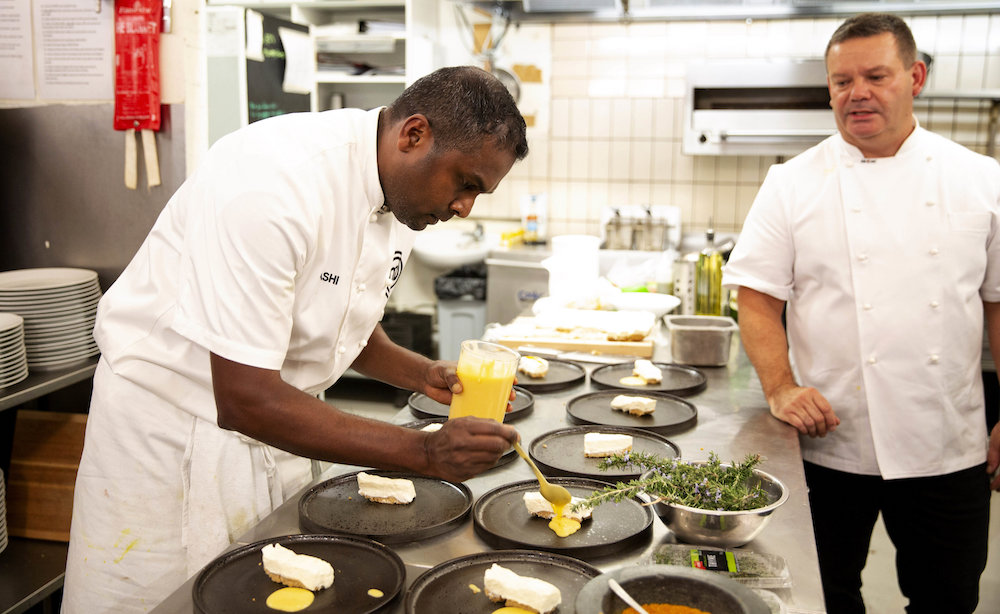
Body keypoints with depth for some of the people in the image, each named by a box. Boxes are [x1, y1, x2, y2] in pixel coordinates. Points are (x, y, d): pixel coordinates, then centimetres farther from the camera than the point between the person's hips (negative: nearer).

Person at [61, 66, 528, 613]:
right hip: (172, 427, -7)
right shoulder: (279, 179, -30)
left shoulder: (401, 195, -3)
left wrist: (424, 375, -7)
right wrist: (426, 453, -33)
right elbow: (243, 400, -32)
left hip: (275, 430, 7)